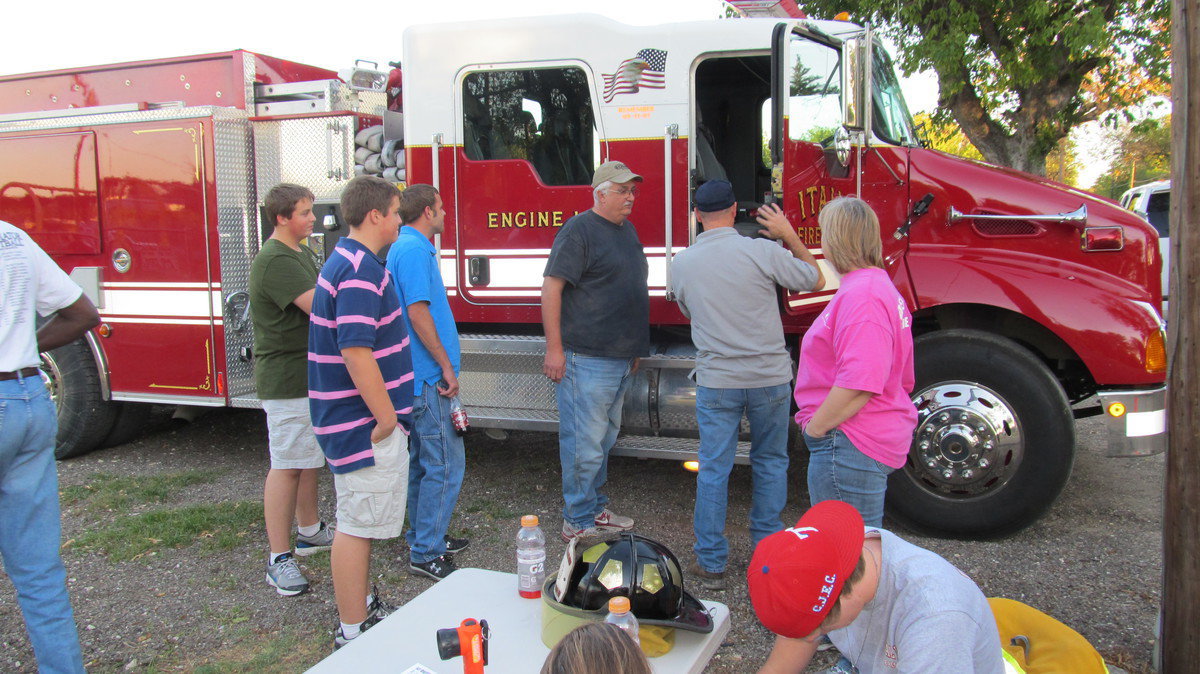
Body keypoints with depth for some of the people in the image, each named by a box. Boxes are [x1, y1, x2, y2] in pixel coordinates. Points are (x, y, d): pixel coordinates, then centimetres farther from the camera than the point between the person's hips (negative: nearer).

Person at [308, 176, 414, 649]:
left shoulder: (347, 261, 14)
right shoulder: (359, 272, -21)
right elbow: (356, 352, -27)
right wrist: (386, 415, -20)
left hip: (360, 419, 11)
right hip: (364, 421, -11)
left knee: (360, 521, 21)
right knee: (358, 524, -1)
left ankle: (360, 606, 36)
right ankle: (353, 632, 10)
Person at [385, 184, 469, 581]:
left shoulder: (407, 247, 17)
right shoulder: (414, 250, -15)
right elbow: (418, 314, -21)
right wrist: (447, 367, -15)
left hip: (417, 375, 11)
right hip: (427, 376, -11)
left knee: (420, 462, 17)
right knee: (444, 465, -5)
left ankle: (424, 539, 29)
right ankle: (426, 553, 3)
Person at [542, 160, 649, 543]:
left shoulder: (627, 230, 16)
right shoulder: (579, 230, -11)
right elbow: (551, 288, -16)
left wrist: (635, 349, 23)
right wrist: (554, 348, -19)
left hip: (621, 359, 9)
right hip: (587, 360, -9)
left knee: (605, 439, 18)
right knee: (585, 445, -3)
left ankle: (596, 510, 30)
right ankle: (578, 523, 8)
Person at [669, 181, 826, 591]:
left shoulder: (682, 263, -2)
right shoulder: (763, 252, -11)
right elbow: (816, 281, 1)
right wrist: (789, 236, 10)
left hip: (716, 382, 1)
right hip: (769, 378, -1)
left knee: (713, 470, 8)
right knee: (770, 463, 17)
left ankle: (710, 564, 15)